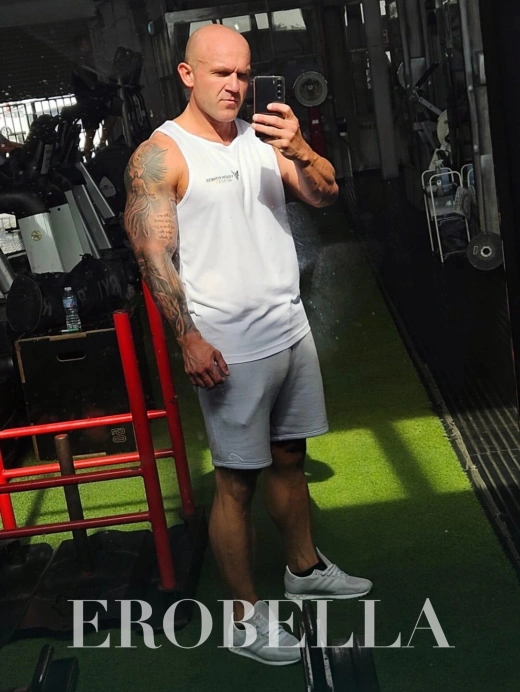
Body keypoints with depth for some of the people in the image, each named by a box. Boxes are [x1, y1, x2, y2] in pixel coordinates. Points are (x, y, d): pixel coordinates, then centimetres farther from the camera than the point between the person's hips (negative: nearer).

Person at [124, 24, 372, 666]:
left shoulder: (261, 137, 10)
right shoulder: (159, 155, -8)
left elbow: (324, 195, 4)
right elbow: (154, 256, -13)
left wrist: (300, 151, -16)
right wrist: (190, 340, -19)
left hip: (290, 329, 6)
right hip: (230, 347, -6)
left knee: (288, 457, 19)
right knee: (236, 481, 2)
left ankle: (304, 567, 38)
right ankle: (246, 619, 15)